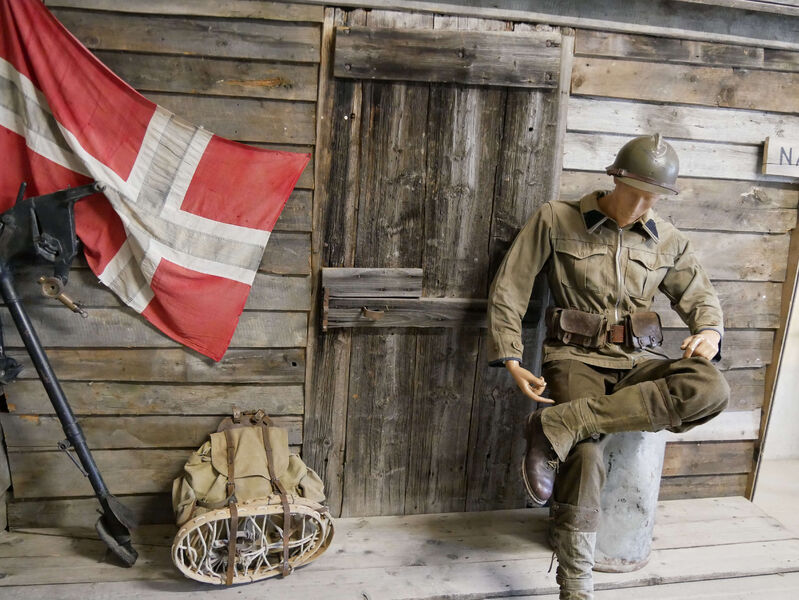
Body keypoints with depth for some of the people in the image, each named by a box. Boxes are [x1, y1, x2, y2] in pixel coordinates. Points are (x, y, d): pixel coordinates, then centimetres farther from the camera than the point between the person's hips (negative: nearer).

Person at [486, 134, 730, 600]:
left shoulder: (669, 241, 11)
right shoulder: (557, 219, 0)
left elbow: (701, 296, 21)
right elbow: (509, 290, 0)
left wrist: (709, 332, -4)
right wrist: (511, 362, -8)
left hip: (639, 360, 4)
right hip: (577, 356, -3)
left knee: (711, 389, -29)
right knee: (585, 455, -30)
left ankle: (558, 425, -33)